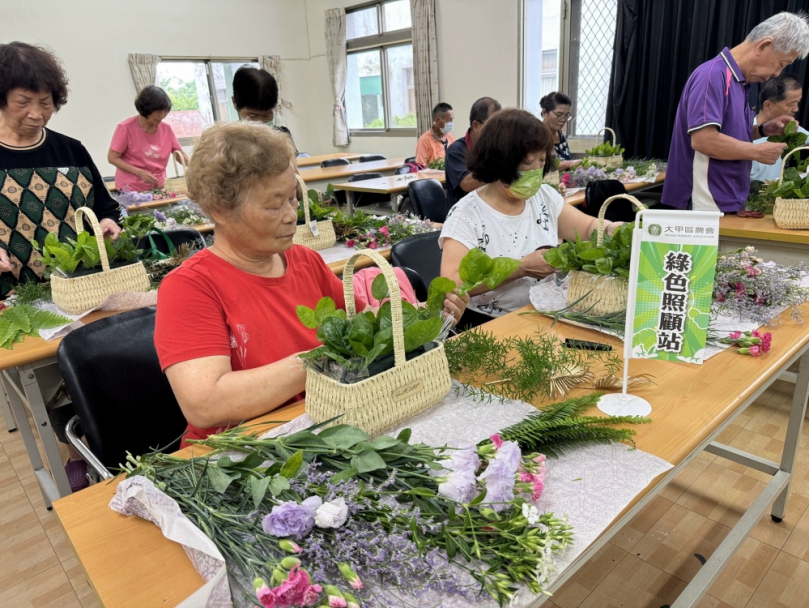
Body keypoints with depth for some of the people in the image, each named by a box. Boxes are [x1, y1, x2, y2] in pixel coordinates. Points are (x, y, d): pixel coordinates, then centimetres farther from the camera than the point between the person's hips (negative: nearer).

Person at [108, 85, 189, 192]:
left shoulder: (166, 129, 2)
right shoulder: (126, 128, -8)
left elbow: (180, 154, 9)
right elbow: (112, 158, -6)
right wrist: (140, 172, -17)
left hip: (157, 188, 4)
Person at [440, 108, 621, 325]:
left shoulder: (545, 197, 6)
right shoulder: (466, 215, -13)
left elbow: (590, 228, 15)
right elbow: (450, 284, -22)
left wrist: (612, 230, -9)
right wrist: (522, 268, -23)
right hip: (488, 325, -5)